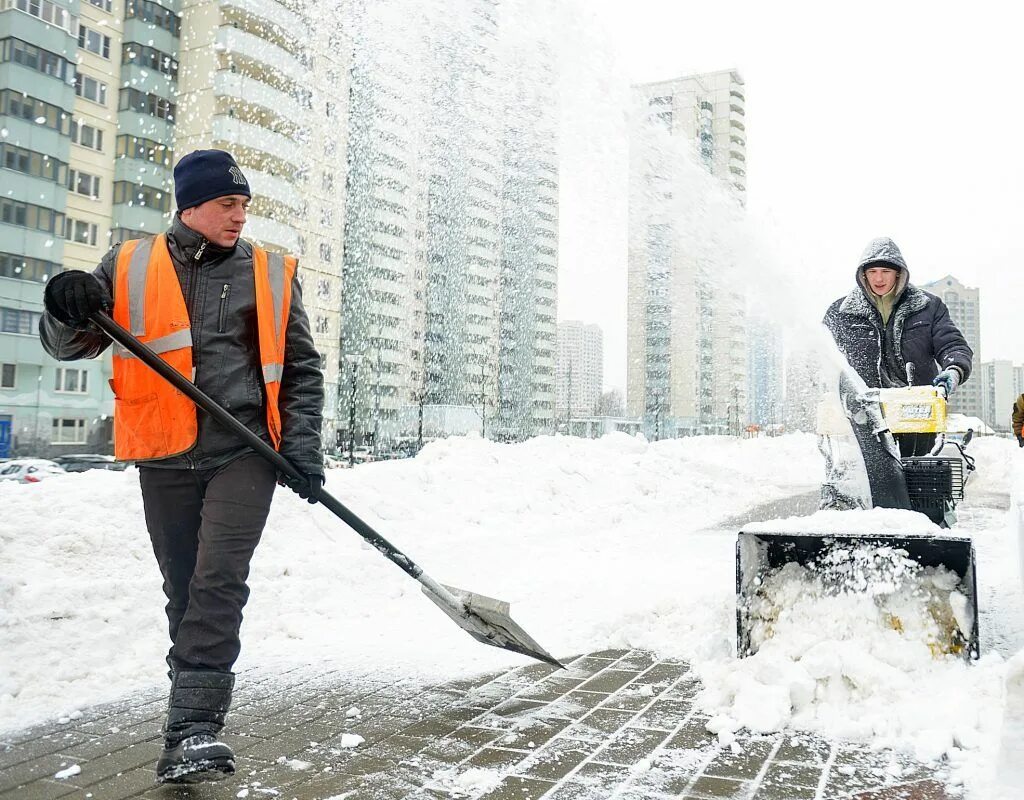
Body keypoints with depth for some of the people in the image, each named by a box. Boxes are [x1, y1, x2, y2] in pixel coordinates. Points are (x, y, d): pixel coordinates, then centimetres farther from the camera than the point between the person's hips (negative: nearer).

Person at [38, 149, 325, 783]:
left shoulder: (272, 274, 6)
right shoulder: (130, 268, 7)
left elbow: (302, 367, 9)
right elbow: (70, 346, 9)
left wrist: (302, 447, -2)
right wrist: (68, 310, -15)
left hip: (246, 452, -1)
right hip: (166, 457, 2)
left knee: (219, 580, -14)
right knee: (184, 587, 11)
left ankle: (194, 724, -10)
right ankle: (197, 704, 30)